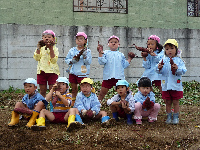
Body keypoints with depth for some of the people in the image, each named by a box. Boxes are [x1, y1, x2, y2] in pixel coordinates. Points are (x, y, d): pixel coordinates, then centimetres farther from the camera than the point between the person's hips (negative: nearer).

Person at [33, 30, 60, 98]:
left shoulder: (54, 48, -1)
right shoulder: (41, 48, 8)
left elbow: (54, 60, -15)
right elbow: (37, 58, -4)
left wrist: (51, 49, -19)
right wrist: (38, 48, -10)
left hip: (52, 71, -3)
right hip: (41, 71, 3)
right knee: (42, 90, 9)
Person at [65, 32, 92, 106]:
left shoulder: (87, 51, -2)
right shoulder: (72, 50, 8)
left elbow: (88, 62, -10)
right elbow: (66, 60, 9)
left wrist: (84, 54, -22)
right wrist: (73, 60, -10)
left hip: (82, 73, -4)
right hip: (72, 72, 4)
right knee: (74, 89, 13)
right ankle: (73, 103, 24)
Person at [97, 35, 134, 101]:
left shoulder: (121, 55, 16)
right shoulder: (106, 53, 8)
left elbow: (124, 65, 16)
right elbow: (102, 62, -6)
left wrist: (129, 59, 11)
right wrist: (100, 53, -11)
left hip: (119, 77, 2)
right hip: (108, 77, -2)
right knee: (102, 93, 4)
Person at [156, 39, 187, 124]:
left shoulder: (179, 61, -1)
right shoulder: (164, 60, 3)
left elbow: (183, 71, -10)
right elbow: (159, 71, -2)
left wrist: (177, 68, -28)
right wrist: (159, 68, -24)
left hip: (176, 85, -1)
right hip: (166, 85, 2)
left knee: (175, 102, 7)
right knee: (168, 102, 10)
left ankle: (176, 117, 17)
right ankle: (169, 117, 20)